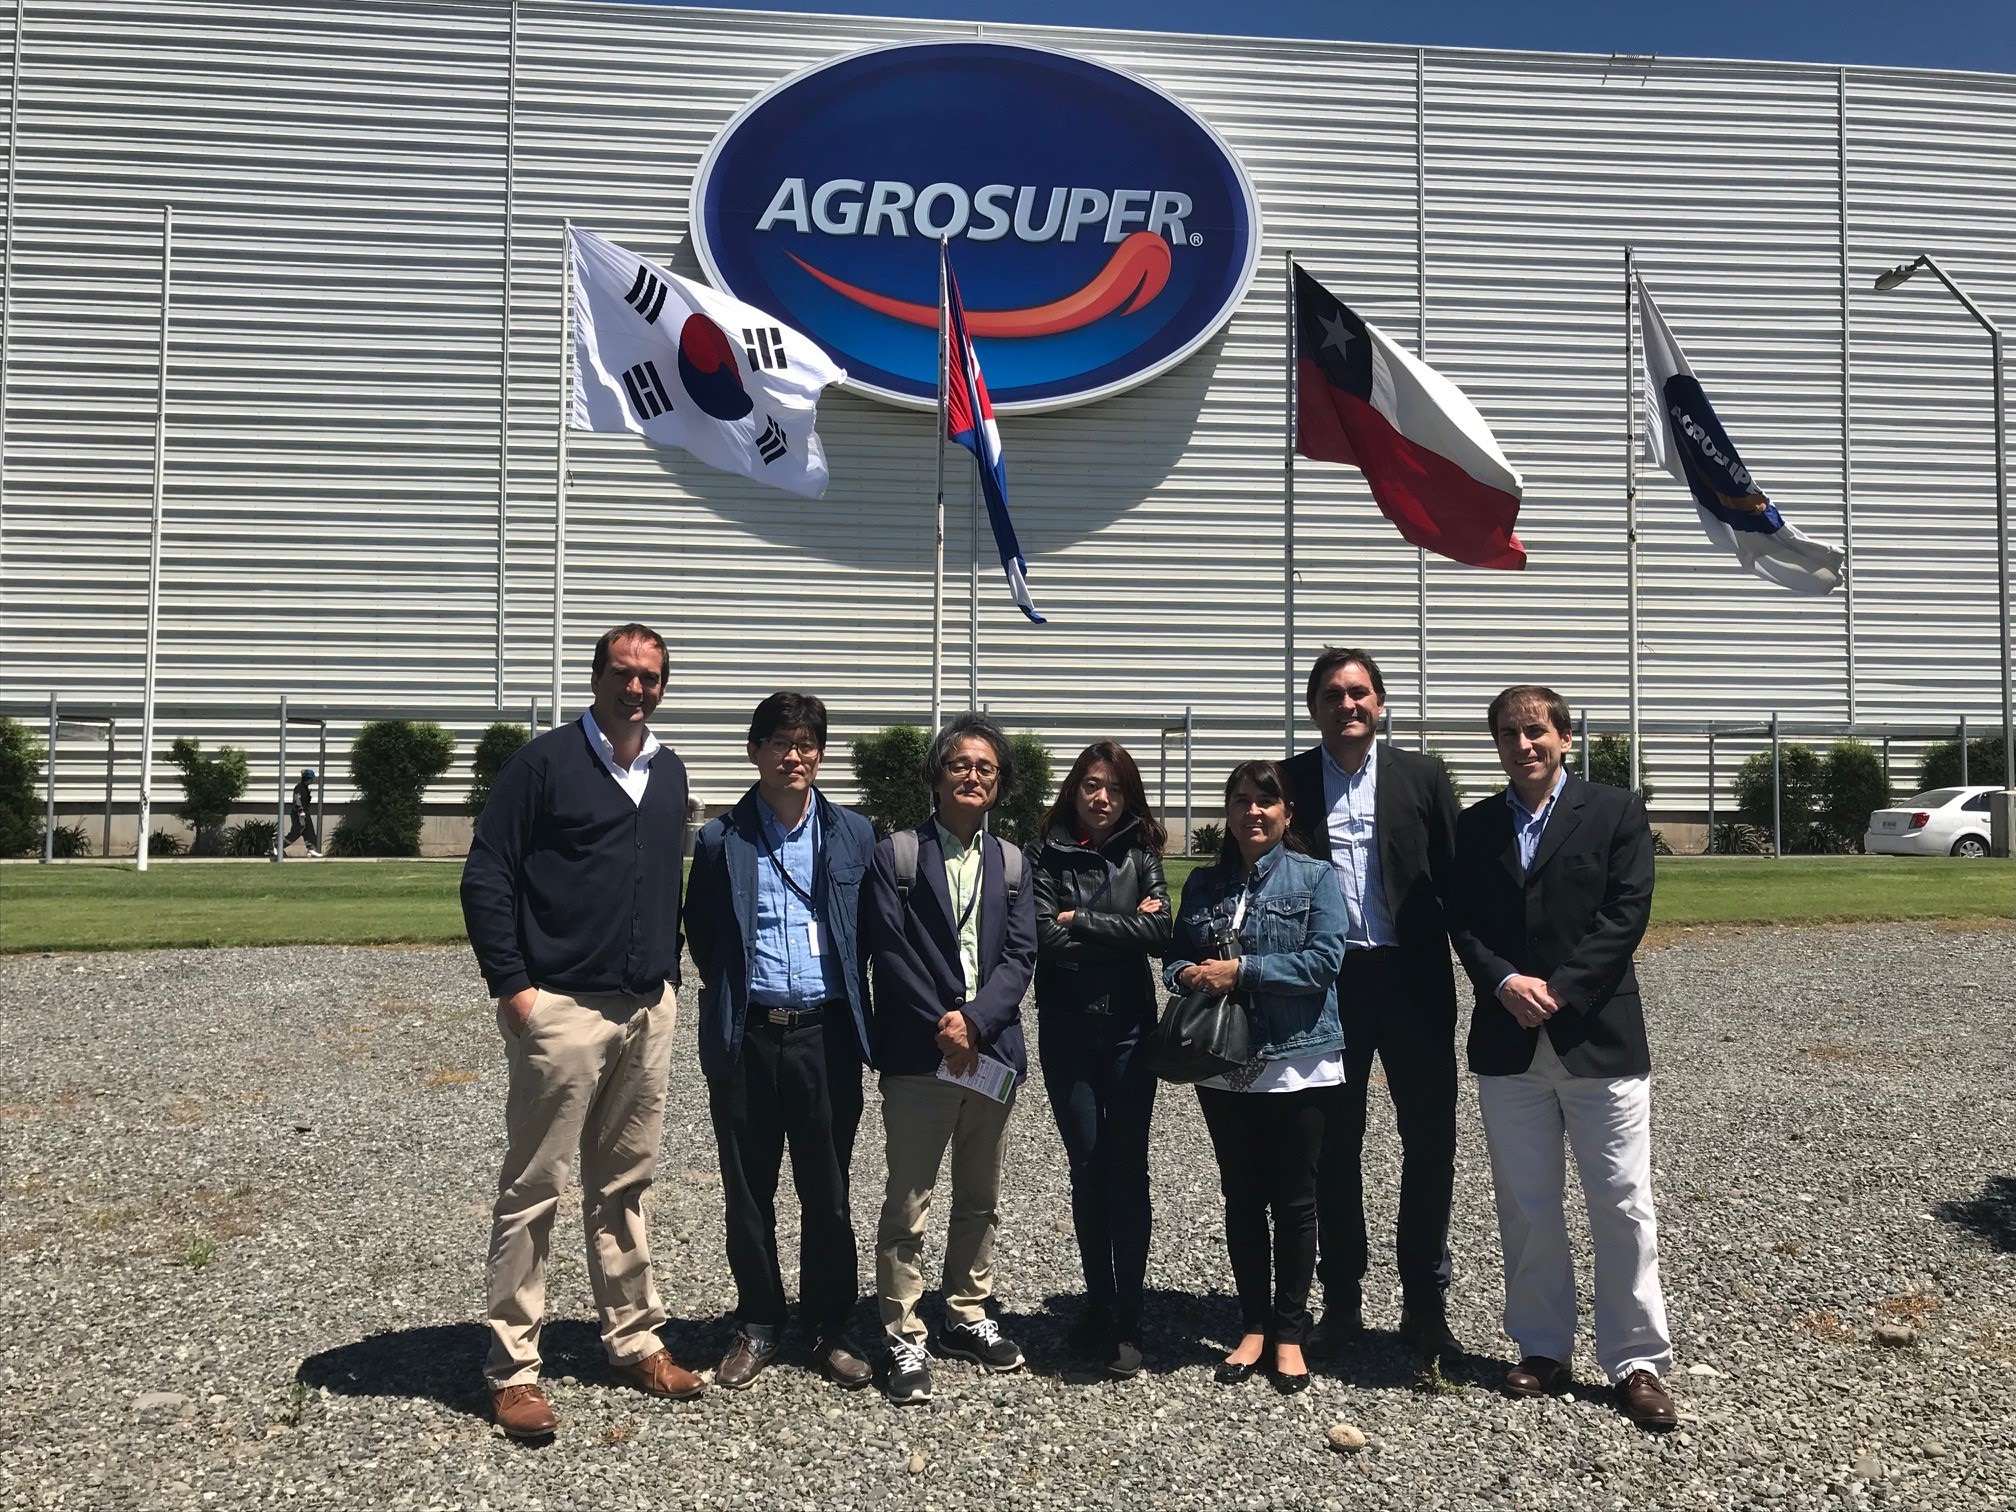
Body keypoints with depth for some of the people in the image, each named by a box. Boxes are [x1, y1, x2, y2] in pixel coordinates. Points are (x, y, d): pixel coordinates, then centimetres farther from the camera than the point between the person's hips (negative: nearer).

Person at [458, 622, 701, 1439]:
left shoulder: (669, 772, 12)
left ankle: (635, 1340, 27)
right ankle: (514, 1367, 13)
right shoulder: (546, 761, -7)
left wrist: (669, 973, 15)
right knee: (531, 1191, 2)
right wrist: (512, 985, -12)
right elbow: (484, 877, -8)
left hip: (648, 1010, 6)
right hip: (562, 1007, -6)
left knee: (624, 1186, 16)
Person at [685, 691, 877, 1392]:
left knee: (827, 1191, 8)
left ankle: (831, 1330, 22)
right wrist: (729, 990, 6)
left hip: (825, 1035, 0)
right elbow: (700, 933, 10)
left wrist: (846, 992, 5)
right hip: (745, 1038, 0)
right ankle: (757, 1328, 25)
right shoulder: (721, 839, 3)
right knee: (747, 1192, 9)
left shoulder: (854, 833, 5)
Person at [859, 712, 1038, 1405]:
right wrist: (942, 1028, -13)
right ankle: (903, 1339, 9)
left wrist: (974, 1020, -12)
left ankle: (968, 1317, 30)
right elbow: (888, 950, -8)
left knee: (979, 1200, 15)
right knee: (908, 1203, -1)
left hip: (992, 1054, 4)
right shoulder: (895, 854, 0)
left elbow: (1021, 954, 3)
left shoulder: (1010, 863, 12)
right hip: (918, 1055, -4)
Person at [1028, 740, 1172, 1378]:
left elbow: (1160, 933, -10)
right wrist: (1122, 928, -9)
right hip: (1066, 1032, 0)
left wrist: (1081, 922, -9)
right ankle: (1099, 1305, 22)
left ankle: (1127, 1320, 9)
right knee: (1087, 1167, 8)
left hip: (1128, 1030, 0)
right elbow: (1046, 938, -11)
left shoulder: (1140, 855, 5)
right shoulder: (1046, 856, 1)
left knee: (1128, 1169, 1)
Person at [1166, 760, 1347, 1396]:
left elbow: (1323, 960, -13)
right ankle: (1254, 1326, 24)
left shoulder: (1315, 878, -2)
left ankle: (1289, 1333, 19)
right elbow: (1176, 958, 13)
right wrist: (1187, 975, -11)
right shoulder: (1204, 884, 9)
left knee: (1294, 1200, 6)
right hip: (1224, 1064, 4)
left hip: (1297, 1063, -3)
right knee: (1242, 1198, 11)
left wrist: (1241, 969, -18)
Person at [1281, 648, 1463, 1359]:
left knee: (1430, 1141, 5)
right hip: (1327, 981, 0)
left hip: (1413, 979, 0)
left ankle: (1424, 1304, 21)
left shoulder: (1422, 776, 3)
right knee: (1333, 1146, 9)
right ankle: (1341, 1300, 23)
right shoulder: (1290, 782, 3)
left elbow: (1455, 880, 2)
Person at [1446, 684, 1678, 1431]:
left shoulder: (1616, 811, 0)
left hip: (1598, 1036, -3)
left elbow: (1626, 915, -8)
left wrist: (1559, 989, -14)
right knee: (1526, 1208, 10)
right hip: (1508, 1042, 3)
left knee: (1622, 1205, 2)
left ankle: (1637, 1361, 13)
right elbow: (1462, 922, 4)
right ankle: (1543, 1350, 22)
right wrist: (1505, 984, -13)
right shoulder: (1474, 826, 10)